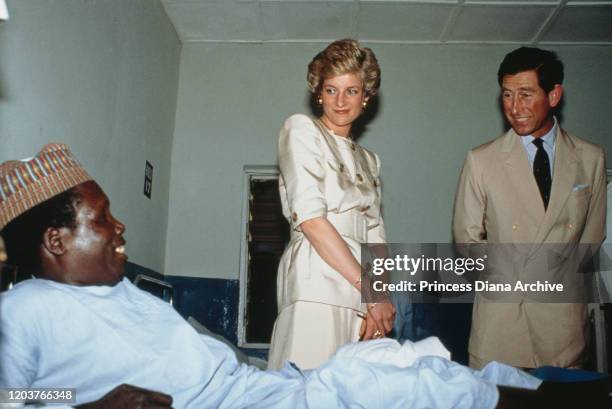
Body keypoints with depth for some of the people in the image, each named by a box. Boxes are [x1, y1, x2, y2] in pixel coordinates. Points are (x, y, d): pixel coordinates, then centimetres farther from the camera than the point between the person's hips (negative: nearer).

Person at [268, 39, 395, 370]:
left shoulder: (368, 160, 23)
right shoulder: (302, 129, 4)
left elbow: (375, 237, 16)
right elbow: (309, 217, -9)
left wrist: (380, 301, -2)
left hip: (361, 294, 6)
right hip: (318, 284, -6)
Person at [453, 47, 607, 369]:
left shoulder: (591, 158, 3)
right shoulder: (481, 160, -3)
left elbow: (592, 234, 12)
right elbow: (467, 235, 2)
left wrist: (564, 279, 9)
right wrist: (505, 278, 1)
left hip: (565, 318, 2)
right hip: (500, 315, -1)